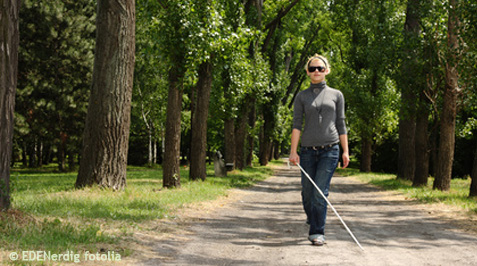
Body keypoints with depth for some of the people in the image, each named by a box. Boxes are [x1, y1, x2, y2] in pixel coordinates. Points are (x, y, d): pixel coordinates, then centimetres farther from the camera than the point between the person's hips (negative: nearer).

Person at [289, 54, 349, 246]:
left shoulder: (336, 95, 9)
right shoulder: (302, 97, 8)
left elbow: (341, 124, 10)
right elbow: (296, 124, 0)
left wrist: (346, 151, 4)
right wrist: (293, 151, -9)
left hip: (329, 150, -1)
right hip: (308, 151, 1)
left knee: (320, 192, -11)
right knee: (307, 192, 5)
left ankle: (317, 232, -4)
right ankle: (312, 219, 34)